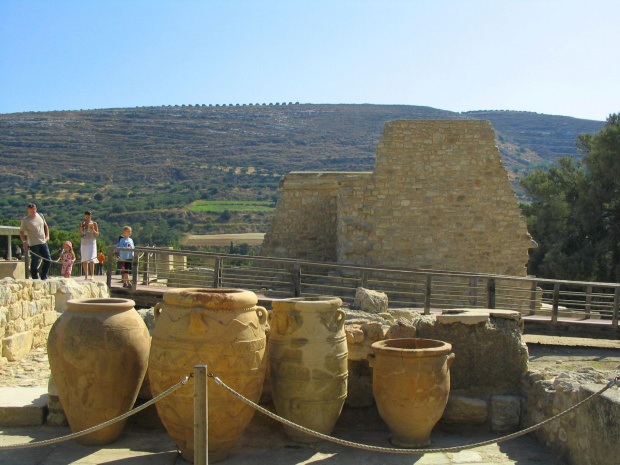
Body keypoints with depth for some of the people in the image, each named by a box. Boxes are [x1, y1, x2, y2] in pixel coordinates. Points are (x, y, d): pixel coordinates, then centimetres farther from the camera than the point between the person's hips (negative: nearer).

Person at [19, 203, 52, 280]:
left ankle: (44, 277, 17)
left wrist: (47, 235, 10)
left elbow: (45, 226, 22)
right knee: (35, 262, -3)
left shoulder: (40, 216, 9)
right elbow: (21, 232, -4)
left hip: (43, 242, 5)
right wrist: (24, 241, -18)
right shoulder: (25, 220, -5)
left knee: (48, 260, 4)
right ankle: (35, 278, 7)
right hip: (33, 244, -5)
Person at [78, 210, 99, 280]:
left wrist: (93, 230, -14)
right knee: (84, 260, 5)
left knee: (91, 259, -14)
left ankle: (92, 275, -20)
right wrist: (82, 226, -16)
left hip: (92, 243, -3)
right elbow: (79, 232, -1)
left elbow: (97, 235, 4)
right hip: (84, 243, 3)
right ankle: (86, 276, 12)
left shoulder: (94, 223, 4)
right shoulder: (82, 223, 10)